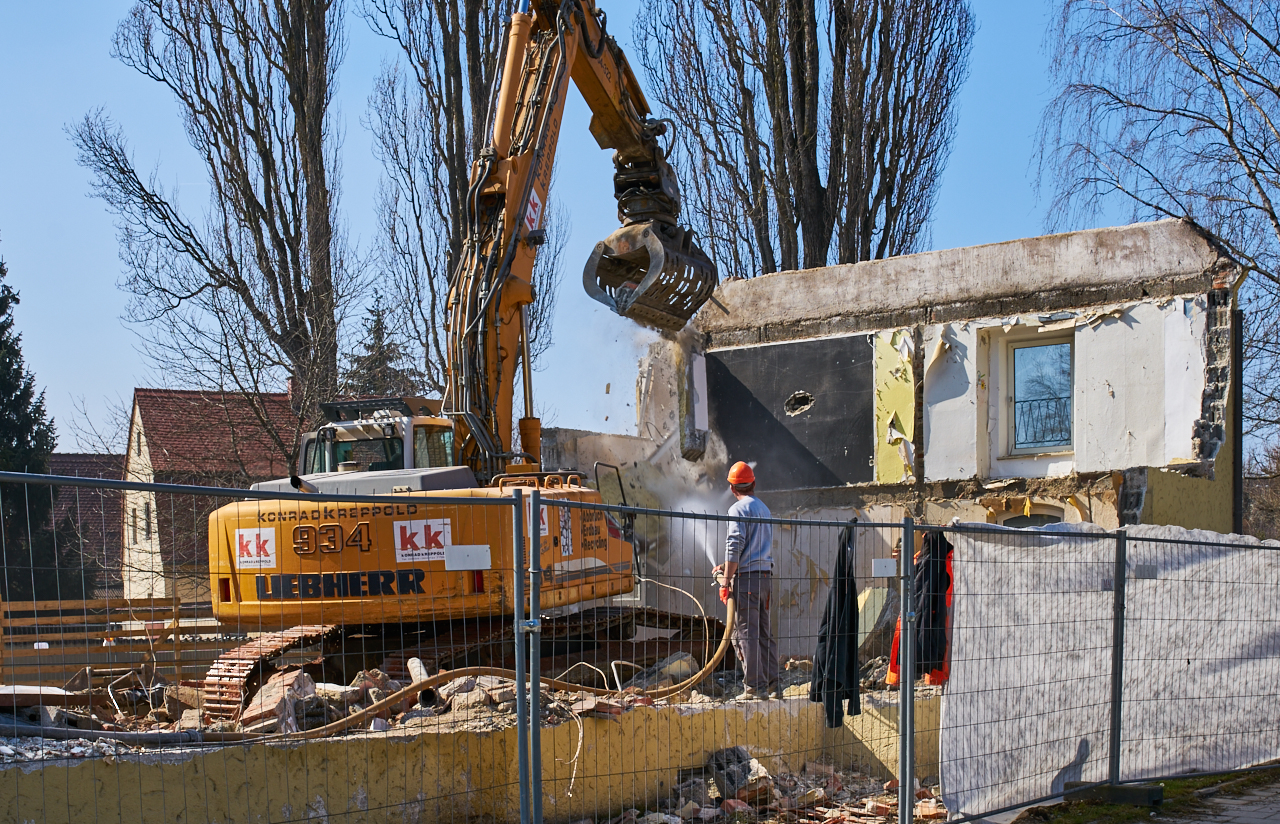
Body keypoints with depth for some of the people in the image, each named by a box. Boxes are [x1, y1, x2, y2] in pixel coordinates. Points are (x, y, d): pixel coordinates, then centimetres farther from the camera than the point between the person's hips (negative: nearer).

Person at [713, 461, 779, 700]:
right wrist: (726, 568, 29)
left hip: (746, 578, -8)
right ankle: (772, 685, 11)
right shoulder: (763, 508, 17)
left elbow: (734, 547, -15)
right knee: (764, 633, 11)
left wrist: (726, 581, -13)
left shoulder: (739, 509, -7)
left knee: (745, 634, -5)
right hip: (765, 574, 8)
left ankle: (755, 686, -7)